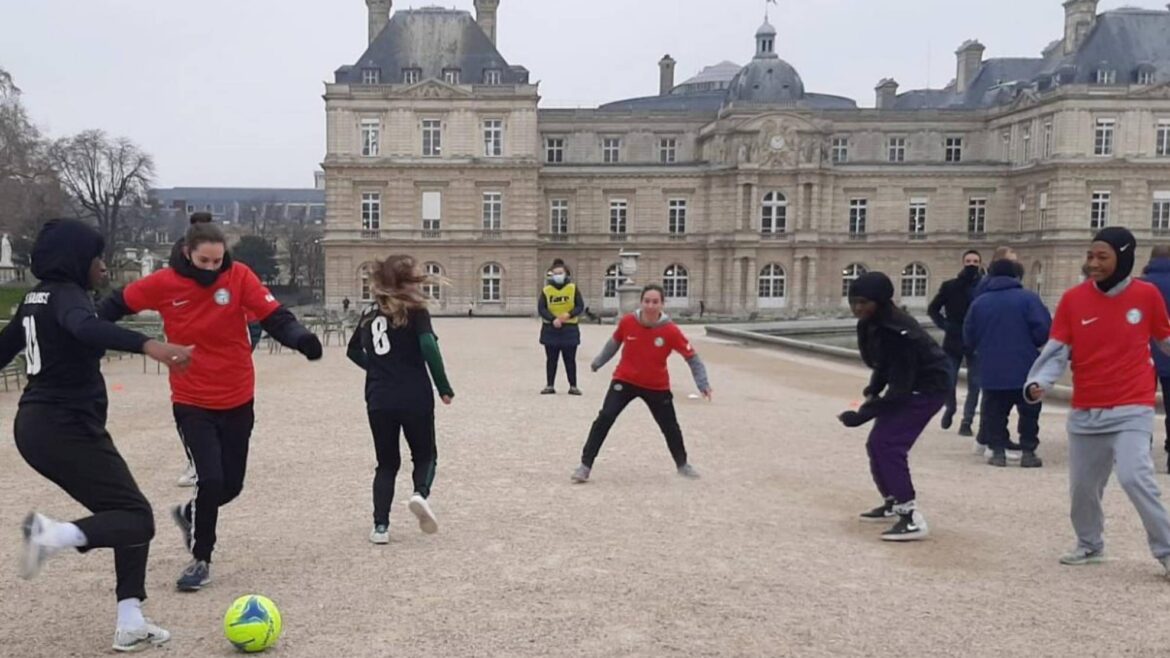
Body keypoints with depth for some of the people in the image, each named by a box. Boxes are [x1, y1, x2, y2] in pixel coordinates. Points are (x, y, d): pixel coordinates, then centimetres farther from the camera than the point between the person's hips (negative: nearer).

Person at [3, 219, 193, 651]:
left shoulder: (36, 298, 13)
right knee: (136, 516, -7)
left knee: (125, 510, 10)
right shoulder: (65, 294, -14)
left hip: (37, 424, 10)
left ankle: (130, 625, 8)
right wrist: (147, 345, -53)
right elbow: (86, 328, -38)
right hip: (68, 428, -10)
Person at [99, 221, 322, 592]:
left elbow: (275, 318, -17)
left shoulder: (239, 277, -10)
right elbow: (117, 305, 6)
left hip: (237, 401, 2)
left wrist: (301, 338, -35)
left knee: (231, 485, 11)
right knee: (211, 480, -12)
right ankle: (200, 561, 12)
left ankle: (189, 514, 45)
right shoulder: (163, 284, -10)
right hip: (191, 404, -2)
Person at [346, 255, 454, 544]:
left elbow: (353, 351, 21)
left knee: (386, 463, 15)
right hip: (415, 398, -4)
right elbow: (429, 347, -17)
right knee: (424, 455, 14)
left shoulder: (370, 315, 12)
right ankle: (420, 493, -16)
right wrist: (444, 387, -10)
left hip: (378, 400, 4)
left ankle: (380, 526, 6)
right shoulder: (415, 310, -5)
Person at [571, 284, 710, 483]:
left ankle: (682, 464, 40)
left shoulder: (671, 331, -21)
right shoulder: (627, 322, -16)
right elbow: (614, 342, 5)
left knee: (670, 427, 13)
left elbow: (692, 357, -13)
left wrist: (703, 384, -23)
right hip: (625, 380, 0)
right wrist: (598, 362, 18)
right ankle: (585, 465, -5)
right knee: (604, 419, -14)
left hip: (657, 386, 0)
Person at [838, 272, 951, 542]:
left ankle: (912, 518, -14)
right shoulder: (869, 325, -5)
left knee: (888, 444, -19)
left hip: (928, 387, -9)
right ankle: (893, 502, 34)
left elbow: (900, 388, -30)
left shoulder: (898, 332, -31)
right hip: (904, 386, 9)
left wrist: (862, 415, -31)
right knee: (876, 443, 13)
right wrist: (871, 393, -4)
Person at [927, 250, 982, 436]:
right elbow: (932, 309, 6)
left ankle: (967, 422, 11)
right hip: (953, 341, 1)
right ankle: (950, 409, 35)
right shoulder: (950, 286, 0)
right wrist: (943, 324, -8)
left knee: (974, 384, 0)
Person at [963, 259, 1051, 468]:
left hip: (991, 372, 1)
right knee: (1029, 412, 13)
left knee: (994, 413, 12)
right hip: (1025, 371, -1)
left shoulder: (979, 302, 3)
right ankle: (1028, 452, 12)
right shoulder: (1028, 298, -5)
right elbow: (1043, 329, -12)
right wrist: (1031, 345, 8)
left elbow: (968, 339, 5)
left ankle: (998, 451, 8)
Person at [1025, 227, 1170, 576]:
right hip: (1085, 412, 3)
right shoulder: (1073, 299, -4)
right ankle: (1090, 545, 36)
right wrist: (1037, 383, -21)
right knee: (1082, 486, 11)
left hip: (1132, 409, -2)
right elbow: (1056, 351, -6)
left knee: (1135, 477, -18)